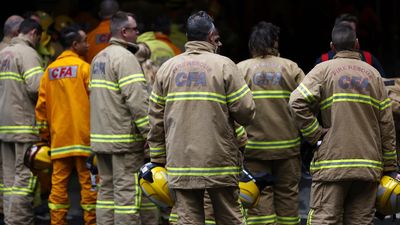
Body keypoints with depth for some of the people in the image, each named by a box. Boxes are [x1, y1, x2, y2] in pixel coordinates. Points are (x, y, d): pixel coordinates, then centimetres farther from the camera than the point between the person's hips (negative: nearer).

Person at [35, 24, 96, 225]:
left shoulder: (50, 70, 9)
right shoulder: (83, 67, -5)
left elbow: (41, 105, 9)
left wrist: (44, 134, 16)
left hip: (58, 138, 5)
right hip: (82, 135, -5)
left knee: (59, 183, 6)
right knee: (88, 182, 0)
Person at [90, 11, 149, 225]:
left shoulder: (98, 58, 18)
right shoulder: (125, 58, -12)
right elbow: (137, 101, -19)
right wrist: (152, 134, -17)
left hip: (100, 136, 9)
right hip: (124, 138, -9)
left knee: (106, 189, 12)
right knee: (127, 192, -7)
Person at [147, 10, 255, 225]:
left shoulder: (167, 68, 7)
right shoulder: (223, 65, -4)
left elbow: (156, 119, 8)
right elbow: (245, 111, -8)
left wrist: (157, 159, 15)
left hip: (180, 164, 3)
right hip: (219, 162, -3)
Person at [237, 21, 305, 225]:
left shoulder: (240, 69, -2)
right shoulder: (291, 68, 1)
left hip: (254, 145, -1)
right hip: (287, 145, 1)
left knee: (260, 195, 1)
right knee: (287, 193, 11)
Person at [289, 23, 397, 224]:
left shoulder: (324, 70, 1)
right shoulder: (373, 74, 11)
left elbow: (297, 102, -15)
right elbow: (386, 124, 9)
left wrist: (315, 134, -4)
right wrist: (389, 167, 13)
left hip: (332, 164, -3)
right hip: (369, 167, 3)